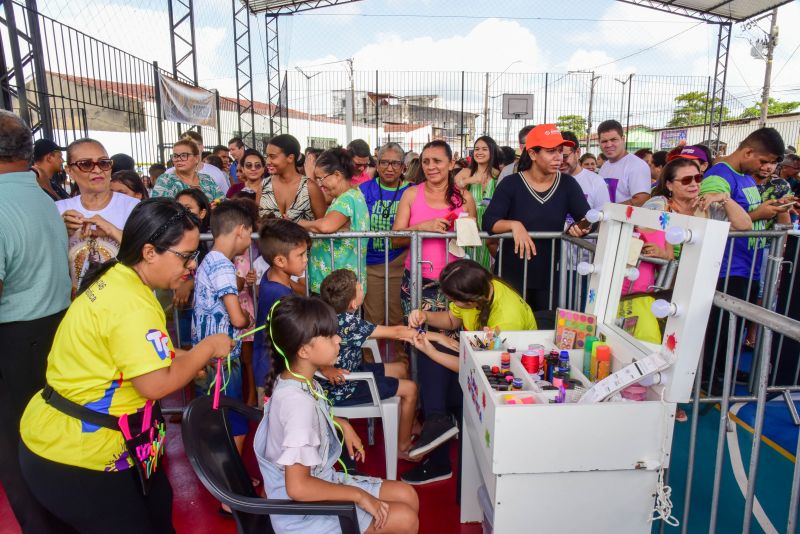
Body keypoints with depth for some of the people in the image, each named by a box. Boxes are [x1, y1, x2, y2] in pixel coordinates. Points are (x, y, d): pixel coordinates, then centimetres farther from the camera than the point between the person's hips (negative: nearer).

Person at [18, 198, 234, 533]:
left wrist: (188, 358, 5)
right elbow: (155, 385, -28)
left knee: (157, 506, 23)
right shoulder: (132, 305, -30)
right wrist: (208, 348, -15)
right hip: (72, 455, -9)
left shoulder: (117, 279, 1)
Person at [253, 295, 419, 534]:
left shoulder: (301, 381, -2)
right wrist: (358, 495, -23)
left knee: (408, 496, 9)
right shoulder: (298, 402, -31)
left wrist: (343, 425, 10)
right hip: (304, 513, -9)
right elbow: (298, 487, -32)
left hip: (320, 482, 9)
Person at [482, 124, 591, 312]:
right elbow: (488, 222, -17)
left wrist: (584, 227, -26)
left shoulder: (567, 184, 0)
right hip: (511, 276, -3)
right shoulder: (511, 184, -9)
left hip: (549, 277, 3)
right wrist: (514, 224, -35)